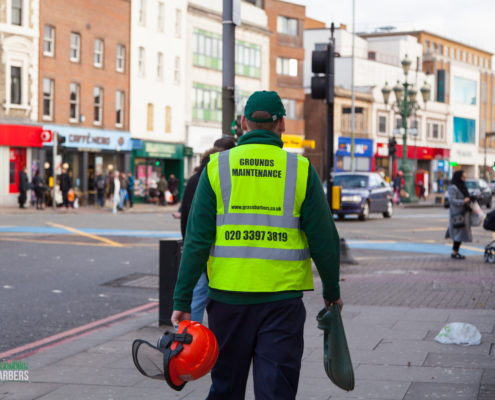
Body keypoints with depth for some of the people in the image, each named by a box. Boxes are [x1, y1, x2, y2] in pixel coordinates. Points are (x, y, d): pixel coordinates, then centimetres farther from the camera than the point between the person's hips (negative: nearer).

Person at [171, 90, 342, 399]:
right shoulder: (301, 169, -1)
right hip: (283, 298, -1)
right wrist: (332, 292, 15)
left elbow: (197, 240, -2)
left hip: (228, 296, 1)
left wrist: (182, 300, 1)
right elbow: (324, 239, 1)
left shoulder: (217, 167, 1)